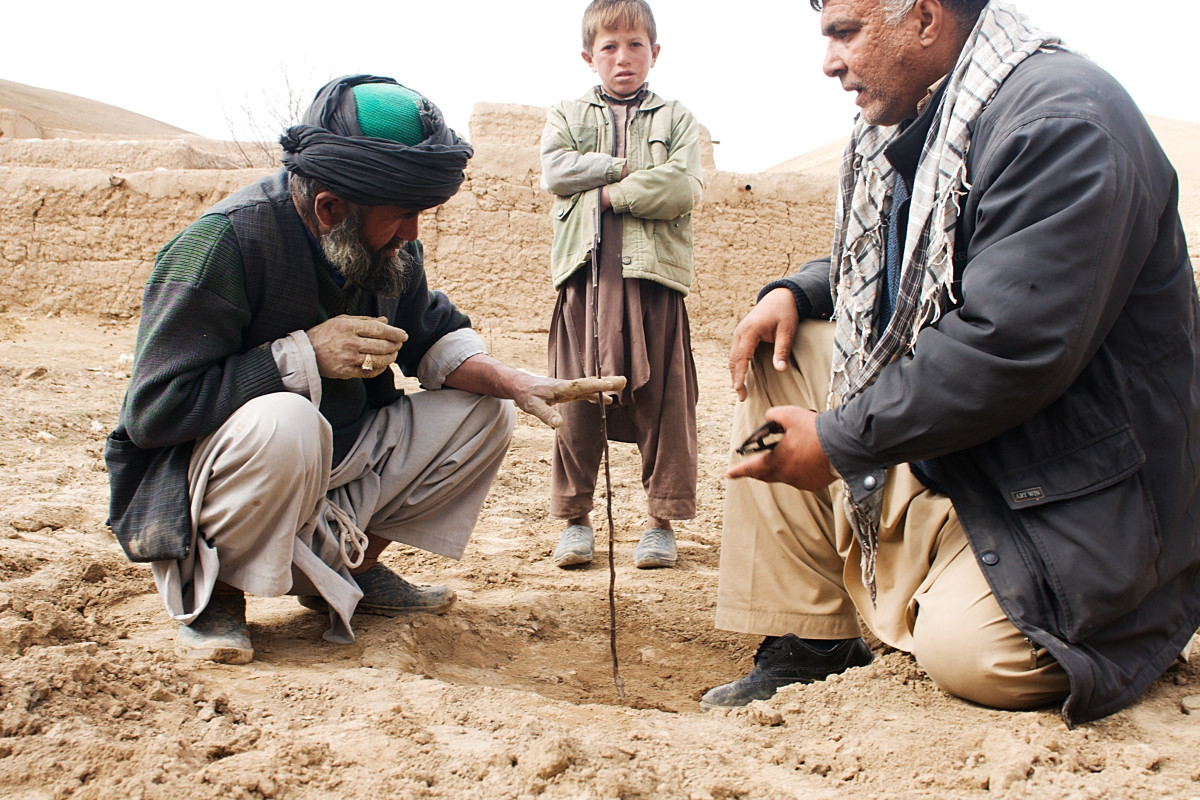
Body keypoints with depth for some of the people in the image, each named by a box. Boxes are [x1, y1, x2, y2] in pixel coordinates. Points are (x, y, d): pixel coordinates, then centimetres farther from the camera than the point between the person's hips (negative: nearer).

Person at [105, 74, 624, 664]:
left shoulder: (384, 244, -3)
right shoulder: (220, 245, -25)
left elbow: (433, 337, 8)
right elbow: (151, 409, -27)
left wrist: (518, 384, -12)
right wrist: (305, 354, -30)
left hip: (335, 457, 7)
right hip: (203, 467, -7)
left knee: (483, 412, -3)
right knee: (285, 423, -40)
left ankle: (349, 570, 7)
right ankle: (211, 592, -13)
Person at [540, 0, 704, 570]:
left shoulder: (676, 119, 14)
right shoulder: (567, 116, 18)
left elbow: (683, 187, -3)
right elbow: (555, 171, -1)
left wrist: (614, 192, -6)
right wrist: (628, 167, -4)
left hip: (654, 272, -1)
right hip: (584, 272, 1)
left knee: (662, 400, -1)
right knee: (576, 400, 1)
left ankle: (663, 519, 9)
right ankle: (575, 516, 12)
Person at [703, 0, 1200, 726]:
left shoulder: (1062, 121, -22)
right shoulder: (906, 124, 8)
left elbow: (1010, 346, -30)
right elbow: (879, 270, 26)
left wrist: (841, 442, -21)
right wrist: (794, 292, 3)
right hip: (944, 427, 9)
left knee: (969, 656, -26)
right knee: (776, 358, 2)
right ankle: (808, 639, 5)